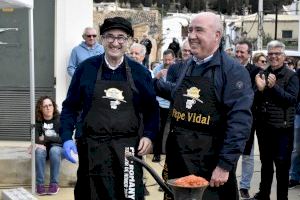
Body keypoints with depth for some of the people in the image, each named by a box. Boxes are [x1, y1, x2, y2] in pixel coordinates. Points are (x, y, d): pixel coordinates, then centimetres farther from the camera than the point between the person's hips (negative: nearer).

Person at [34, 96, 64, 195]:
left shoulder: (60, 119, -8)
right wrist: (39, 144, -35)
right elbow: (35, 139, -13)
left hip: (59, 148, -1)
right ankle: (40, 184, -31)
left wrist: (46, 139, -16)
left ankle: (54, 184, -29)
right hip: (44, 149, 2)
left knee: (54, 150, -35)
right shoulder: (37, 121, -1)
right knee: (39, 150, -32)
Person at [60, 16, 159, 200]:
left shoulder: (141, 72, 4)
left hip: (128, 150, 0)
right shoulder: (86, 68, 1)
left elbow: (152, 109, 10)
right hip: (92, 149, 0)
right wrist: (67, 138, -5)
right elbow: (70, 107, 5)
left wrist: (149, 136, -5)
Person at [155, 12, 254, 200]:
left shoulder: (233, 70, -13)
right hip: (177, 157, 7)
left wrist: (225, 164, -23)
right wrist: (154, 83, 22)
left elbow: (240, 120, -20)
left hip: (210, 163, -7)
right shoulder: (189, 65, 11)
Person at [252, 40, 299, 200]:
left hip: (282, 128, -5)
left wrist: (274, 86, -27)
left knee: (282, 165, 4)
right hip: (263, 126, 5)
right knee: (265, 163, 18)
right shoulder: (263, 74, 6)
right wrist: (259, 89, -14)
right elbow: (256, 101, 7)